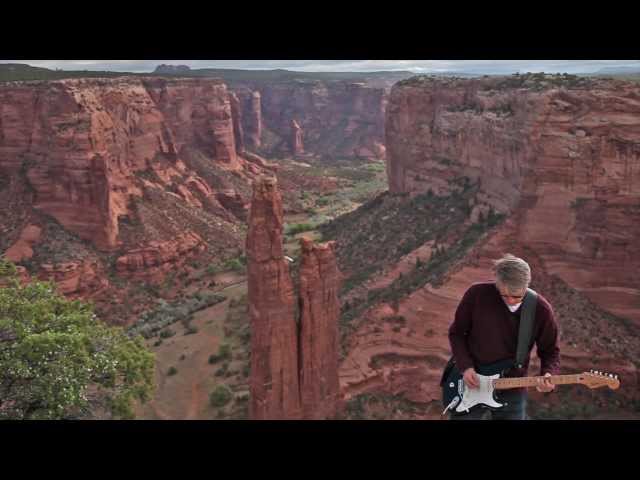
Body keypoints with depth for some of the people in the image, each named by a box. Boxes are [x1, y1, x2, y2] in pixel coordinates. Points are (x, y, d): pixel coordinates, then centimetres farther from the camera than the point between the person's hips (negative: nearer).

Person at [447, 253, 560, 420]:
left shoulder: (541, 310, -12)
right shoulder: (477, 294, -16)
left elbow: (550, 351, 1)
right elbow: (456, 332, -2)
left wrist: (549, 374, -19)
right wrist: (465, 366, -13)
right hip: (471, 383, 0)